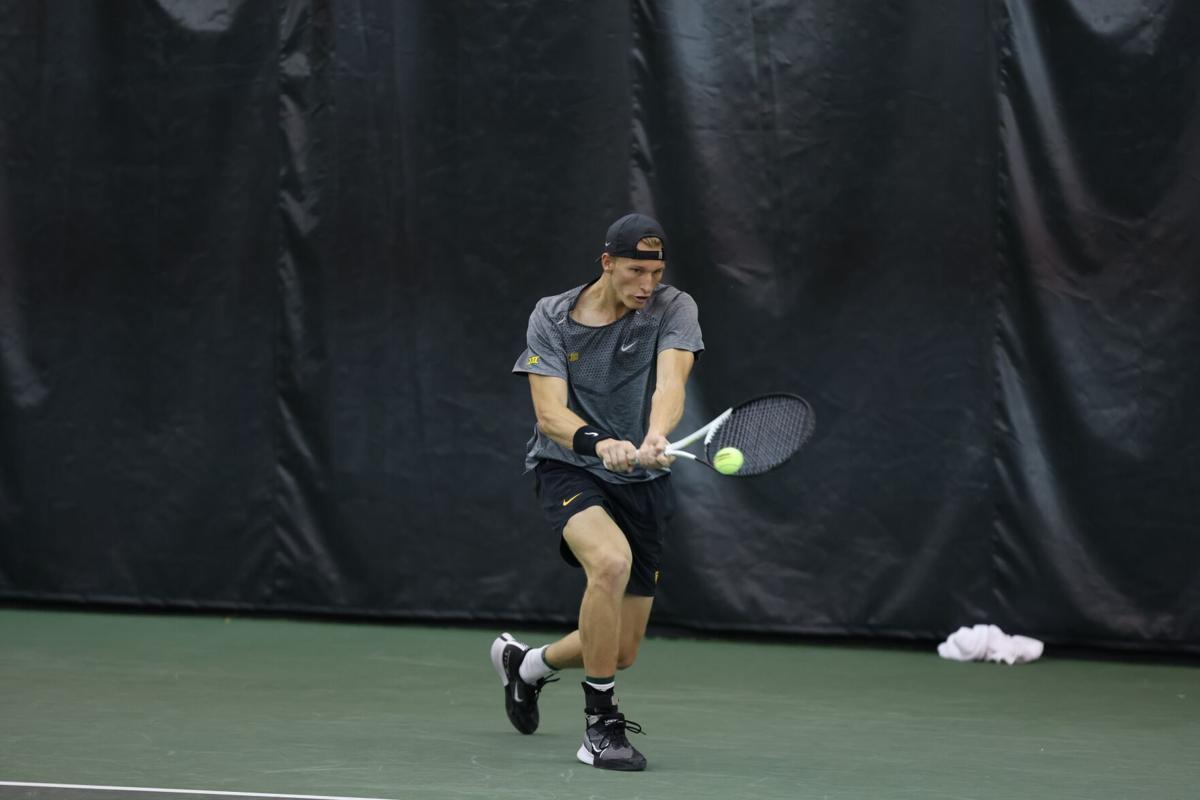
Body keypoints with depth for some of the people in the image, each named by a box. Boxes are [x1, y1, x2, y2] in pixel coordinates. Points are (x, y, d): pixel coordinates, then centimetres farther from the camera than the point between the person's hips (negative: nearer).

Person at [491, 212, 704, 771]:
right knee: (612, 560, -36)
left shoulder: (673, 309, -7)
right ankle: (600, 725, -23)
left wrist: (656, 437, -47)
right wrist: (600, 443, -39)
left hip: (642, 483, 3)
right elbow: (549, 414, -17)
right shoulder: (551, 318, -8)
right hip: (568, 468, -3)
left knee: (622, 651, 5)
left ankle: (526, 663, 40)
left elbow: (670, 381, -25)